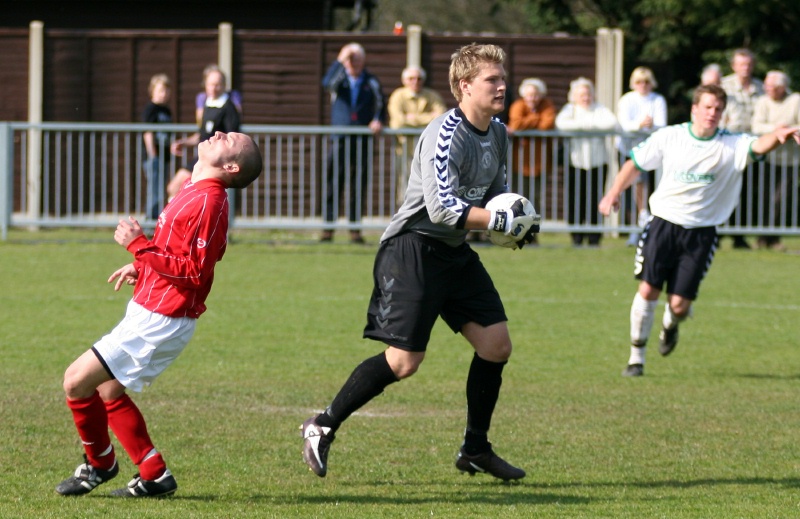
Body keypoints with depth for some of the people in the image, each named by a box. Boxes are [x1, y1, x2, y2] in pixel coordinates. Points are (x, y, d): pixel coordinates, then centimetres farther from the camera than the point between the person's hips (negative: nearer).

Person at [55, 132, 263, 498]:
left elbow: (192, 271, -25)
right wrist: (141, 266, 15)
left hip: (160, 322, -10)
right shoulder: (194, 191, 10)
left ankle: (100, 464, 12)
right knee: (108, 390, 17)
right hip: (152, 313, 10)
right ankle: (154, 476, 20)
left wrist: (139, 246, -23)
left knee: (77, 381, -8)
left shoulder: (208, 202, -20)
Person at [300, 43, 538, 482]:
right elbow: (442, 208, -27)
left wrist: (517, 223, -1)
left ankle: (475, 450, 18)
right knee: (403, 361, -13)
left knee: (496, 345, 4)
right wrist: (500, 221, -24)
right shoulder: (445, 134, -20)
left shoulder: (497, 134, 8)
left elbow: (495, 195, 20)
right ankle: (323, 427, 2)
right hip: (414, 248, -9)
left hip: (455, 252, 9)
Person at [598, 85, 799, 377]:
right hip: (664, 222, 1)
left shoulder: (731, 146, -5)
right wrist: (614, 194, 10)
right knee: (648, 290, -9)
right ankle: (637, 356, 9)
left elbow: (760, 146, -25)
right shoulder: (669, 137, 0)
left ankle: (670, 326, 35)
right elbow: (635, 164, 13)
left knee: (680, 305, -4)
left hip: (701, 232, -1)